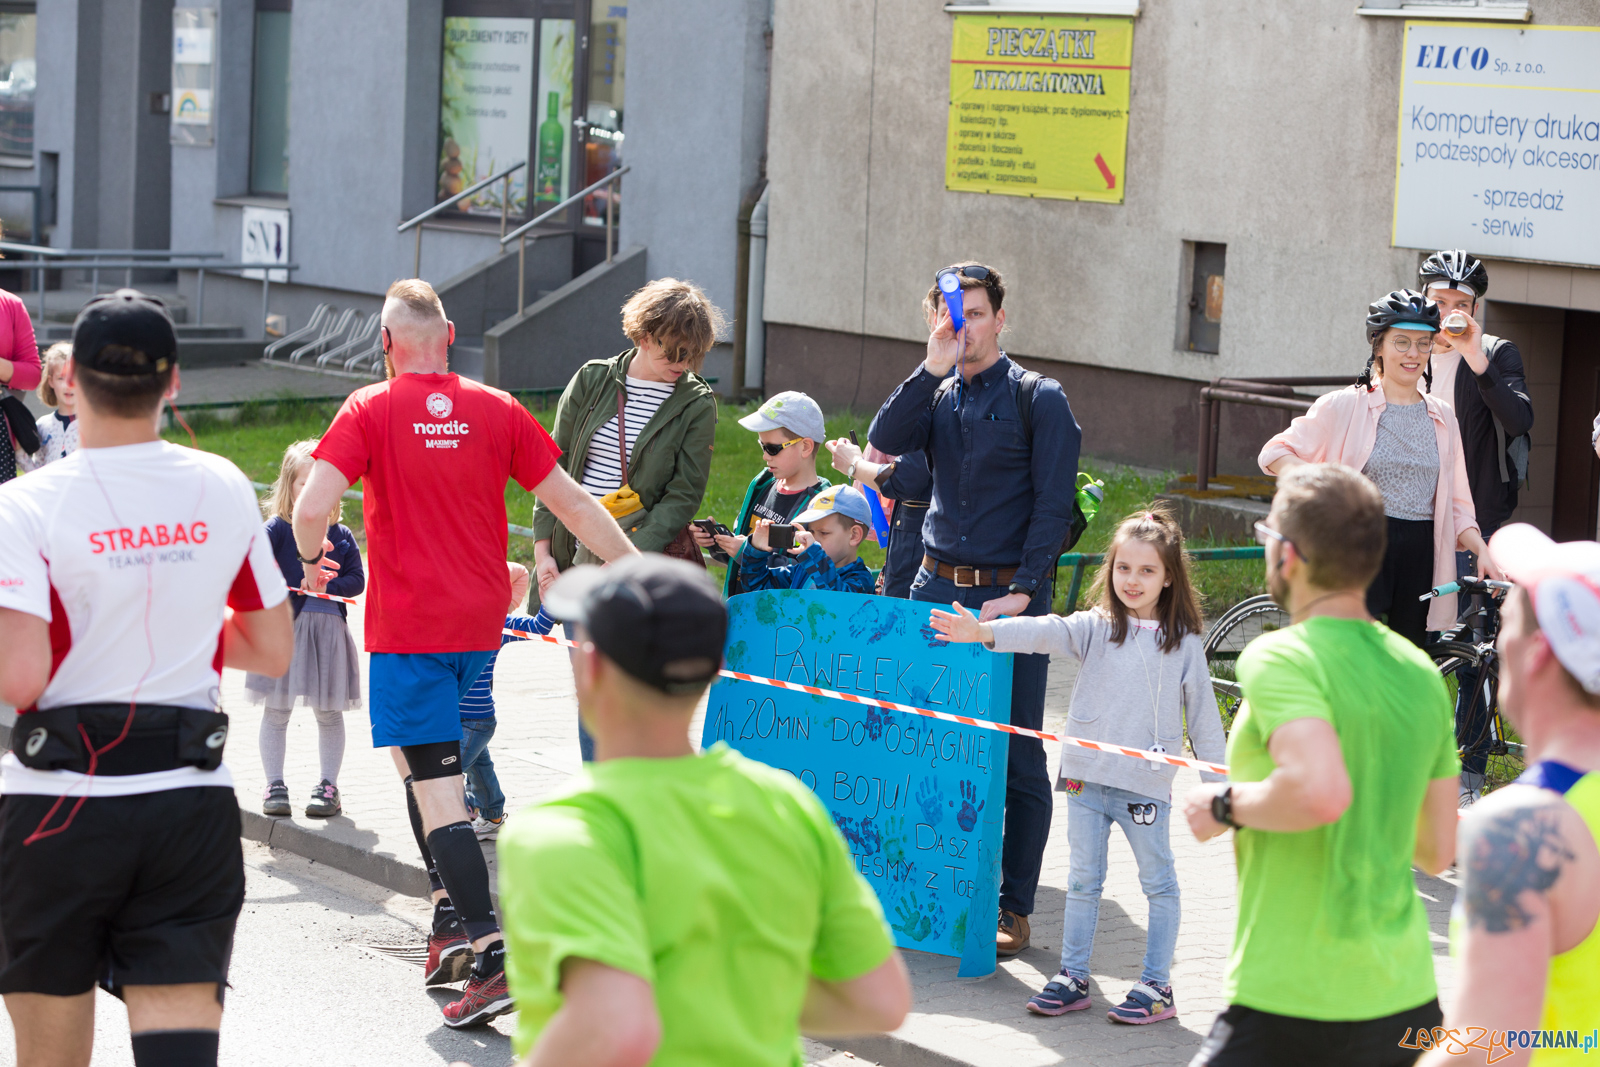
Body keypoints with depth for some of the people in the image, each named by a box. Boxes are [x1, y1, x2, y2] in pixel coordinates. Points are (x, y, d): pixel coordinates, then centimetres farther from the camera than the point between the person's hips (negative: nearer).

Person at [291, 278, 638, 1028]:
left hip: (406, 625, -5)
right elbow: (573, 503, 6)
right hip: (480, 624, 5)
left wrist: (311, 557, 6)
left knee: (437, 792, -7)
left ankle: (489, 955, -17)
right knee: (423, 761, 24)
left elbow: (311, 510, -16)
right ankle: (451, 921, 22)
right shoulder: (496, 411, 4)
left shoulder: (370, 411, -6)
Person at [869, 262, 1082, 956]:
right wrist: (934, 366, -14)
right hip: (935, 588, 4)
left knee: (1017, 757, -1)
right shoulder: (935, 395, 12)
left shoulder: (1038, 399, 0)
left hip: (1010, 596, -4)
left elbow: (1053, 507, -5)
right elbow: (885, 443, -7)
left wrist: (1020, 593, -15)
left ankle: (1013, 907, 5)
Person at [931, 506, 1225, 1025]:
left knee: (1158, 883, 5)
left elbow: (1203, 716, 4)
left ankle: (1156, 985, 14)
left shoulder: (1184, 642, 0)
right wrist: (983, 633, -32)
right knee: (1083, 880, 11)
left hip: (1147, 783, -2)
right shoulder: (1094, 627, 1)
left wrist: (1219, 784, 2)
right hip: (1086, 776, 2)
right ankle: (1072, 977, 21)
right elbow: (1046, 632, -15)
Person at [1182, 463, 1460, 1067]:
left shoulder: (1280, 659, -13)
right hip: (1407, 997, 7)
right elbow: (1439, 852, 13)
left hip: (1294, 1009, -7)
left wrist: (1226, 806, -13)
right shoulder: (1421, 671, 9)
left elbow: (1321, 791, -30)